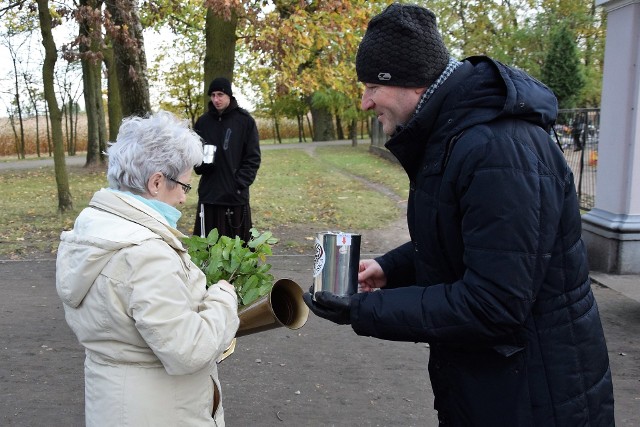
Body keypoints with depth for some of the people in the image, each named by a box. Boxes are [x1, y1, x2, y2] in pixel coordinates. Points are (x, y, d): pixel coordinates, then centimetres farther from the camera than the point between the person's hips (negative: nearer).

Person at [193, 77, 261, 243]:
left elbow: (253, 157, 0)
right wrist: (200, 163, -6)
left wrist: (240, 183, -10)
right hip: (208, 194, 3)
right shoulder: (203, 121, 9)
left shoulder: (245, 120, 0)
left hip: (236, 196, -2)